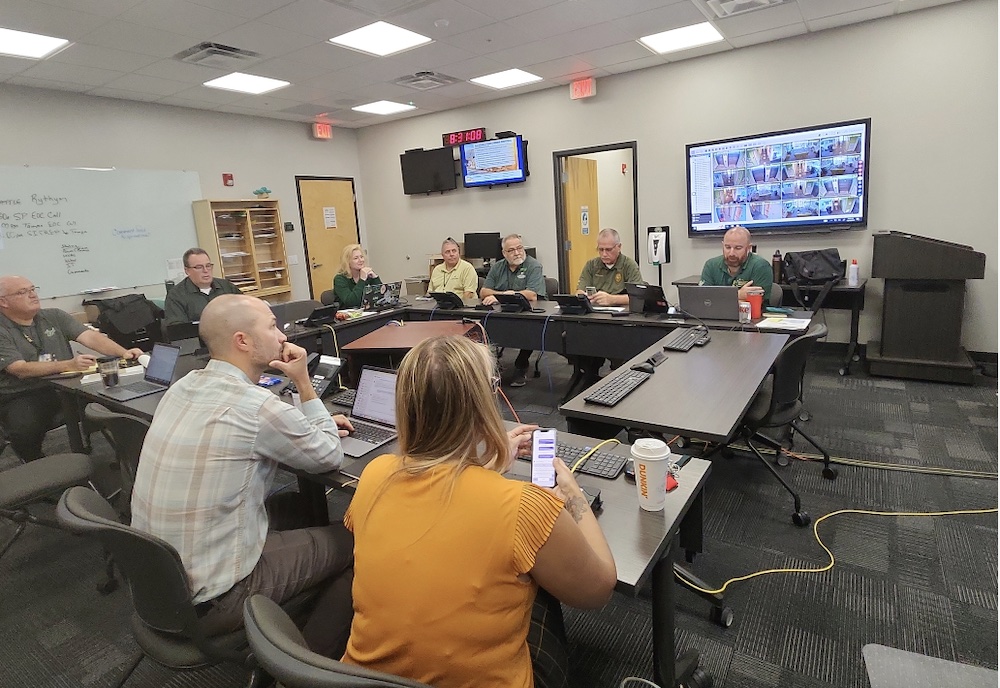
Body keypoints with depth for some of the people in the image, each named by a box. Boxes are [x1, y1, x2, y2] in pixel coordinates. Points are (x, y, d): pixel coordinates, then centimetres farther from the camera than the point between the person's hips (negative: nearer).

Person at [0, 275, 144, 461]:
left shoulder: (54, 316, 8)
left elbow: (89, 336, -4)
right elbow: (21, 370, -17)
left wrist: (123, 353, -23)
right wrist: (68, 365, -33)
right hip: (22, 397, -3)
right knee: (26, 429, -32)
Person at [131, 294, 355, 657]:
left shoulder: (184, 385, -1)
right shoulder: (257, 406, -25)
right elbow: (330, 457, -9)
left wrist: (311, 426, 13)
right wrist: (303, 382, -7)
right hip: (210, 599, -8)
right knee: (352, 543, 5)